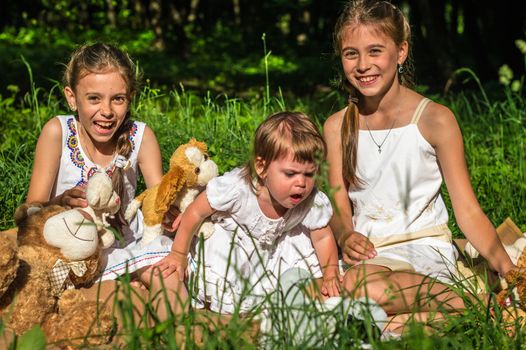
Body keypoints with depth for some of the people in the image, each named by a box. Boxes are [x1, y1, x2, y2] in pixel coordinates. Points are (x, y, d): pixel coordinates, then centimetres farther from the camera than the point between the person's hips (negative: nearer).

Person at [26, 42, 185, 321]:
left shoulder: (140, 136, -4)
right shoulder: (58, 132, -10)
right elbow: (32, 210, -10)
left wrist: (170, 212, -29)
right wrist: (61, 202, -34)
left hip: (128, 241, 2)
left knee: (169, 273, -25)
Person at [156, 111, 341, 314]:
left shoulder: (314, 203, -28)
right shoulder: (236, 188, -38)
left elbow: (323, 238, -8)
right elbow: (196, 212, -23)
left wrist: (330, 276, -17)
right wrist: (178, 255, -15)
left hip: (275, 246, 5)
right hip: (228, 247, -4)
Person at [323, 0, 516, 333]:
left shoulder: (434, 120, -4)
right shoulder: (337, 127, 7)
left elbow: (468, 210, -4)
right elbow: (340, 207, 7)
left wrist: (509, 270, -18)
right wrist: (346, 236, -19)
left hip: (423, 248, -4)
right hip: (367, 251, 5)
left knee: (366, 288, -38)